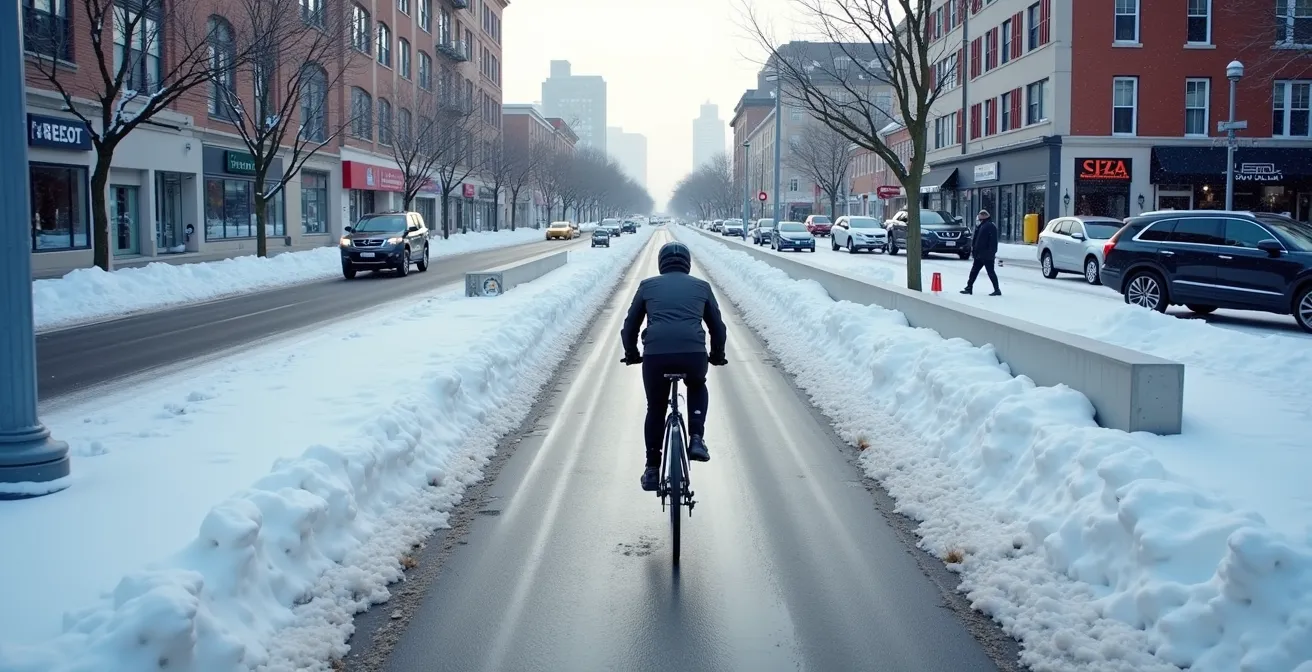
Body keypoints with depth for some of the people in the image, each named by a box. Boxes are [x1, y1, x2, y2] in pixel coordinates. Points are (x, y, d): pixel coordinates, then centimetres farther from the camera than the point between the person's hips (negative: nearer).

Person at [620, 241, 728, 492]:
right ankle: (696, 438, 15)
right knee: (697, 387, 34)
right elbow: (718, 326, 25)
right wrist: (717, 355, 41)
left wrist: (631, 353, 39)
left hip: (655, 355, 0)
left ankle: (652, 470, 25)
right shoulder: (701, 286, 21)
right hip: (694, 354, 0)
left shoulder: (648, 285, 21)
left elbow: (630, 325, 23)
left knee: (655, 409, 22)